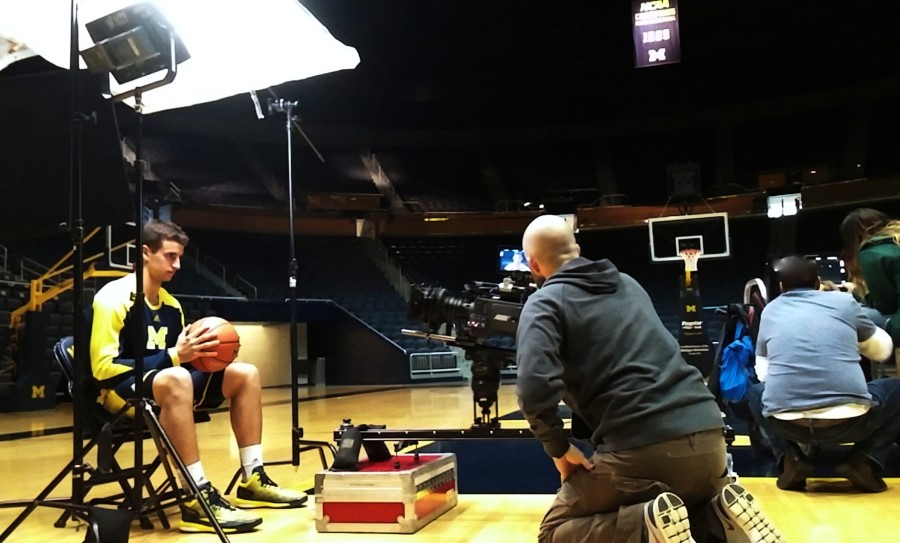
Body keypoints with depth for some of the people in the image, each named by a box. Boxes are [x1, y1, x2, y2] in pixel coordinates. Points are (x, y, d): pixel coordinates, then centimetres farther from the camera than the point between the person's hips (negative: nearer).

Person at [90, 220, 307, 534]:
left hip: (166, 387, 9)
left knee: (245, 374, 1)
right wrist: (173, 356, -26)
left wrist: (199, 354, -6)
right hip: (121, 390, -8)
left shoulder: (171, 304, 11)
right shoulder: (114, 297, -13)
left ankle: (253, 479, -1)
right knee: (174, 378, -41)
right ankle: (199, 499, -39)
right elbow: (103, 367, -20)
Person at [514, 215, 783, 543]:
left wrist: (558, 448, 0)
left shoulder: (544, 303, 1)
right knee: (697, 511, 36)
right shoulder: (628, 283, 20)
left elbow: (536, 387, -15)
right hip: (707, 435, 7)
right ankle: (722, 514, 3)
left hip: (639, 448, -6)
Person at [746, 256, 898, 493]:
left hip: (788, 424, 1)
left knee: (756, 392, 34)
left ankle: (790, 460, 11)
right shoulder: (844, 301, 13)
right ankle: (864, 461, 8)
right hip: (849, 421, -1)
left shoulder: (770, 311, 16)